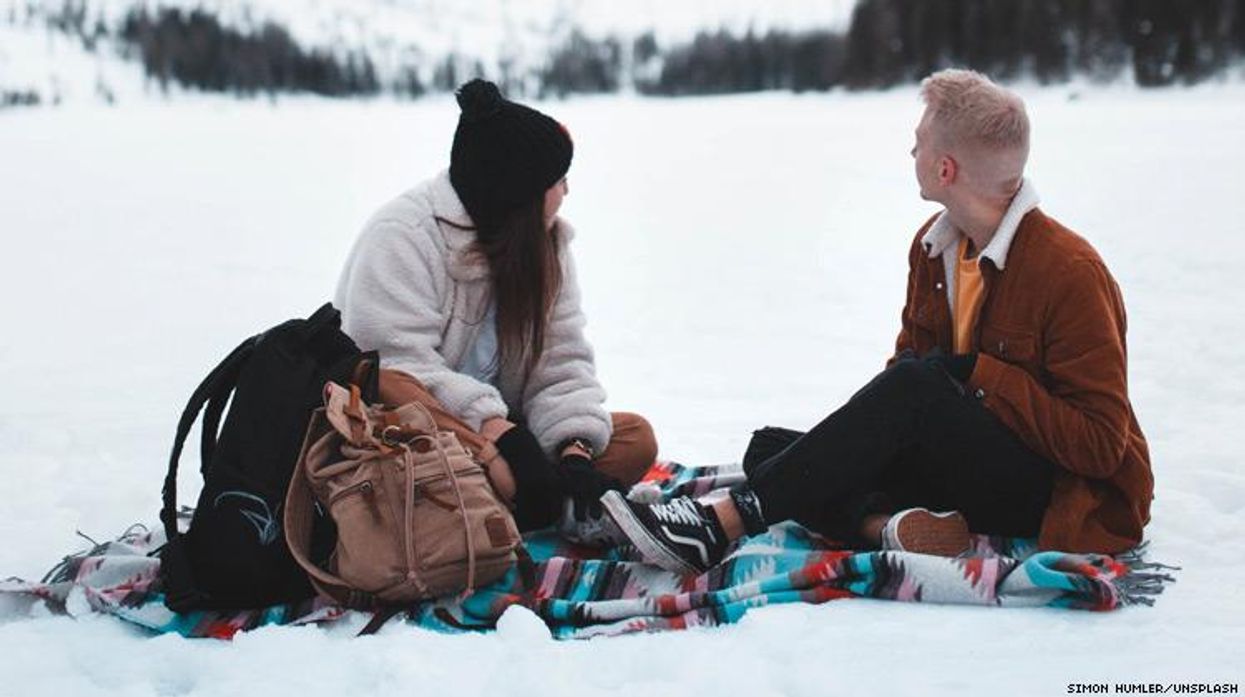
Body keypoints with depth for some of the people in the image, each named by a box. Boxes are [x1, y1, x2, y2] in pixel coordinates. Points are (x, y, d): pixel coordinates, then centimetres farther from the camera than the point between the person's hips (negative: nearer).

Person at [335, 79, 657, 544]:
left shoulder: (545, 247, 9)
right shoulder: (400, 237, -14)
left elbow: (562, 364, 2)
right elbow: (396, 365, -24)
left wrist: (575, 450, -17)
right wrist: (500, 430, -31)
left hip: (495, 432, 7)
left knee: (635, 439, -11)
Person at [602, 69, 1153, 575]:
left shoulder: (1070, 272, -17)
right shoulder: (932, 244, 7)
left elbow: (1102, 445, -18)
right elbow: (912, 356, 14)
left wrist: (979, 375, -21)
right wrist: (873, 430, -8)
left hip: (1063, 494, -8)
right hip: (968, 465, 8)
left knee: (914, 386, -34)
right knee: (770, 449, -5)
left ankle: (723, 522, -36)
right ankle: (895, 527, -33)